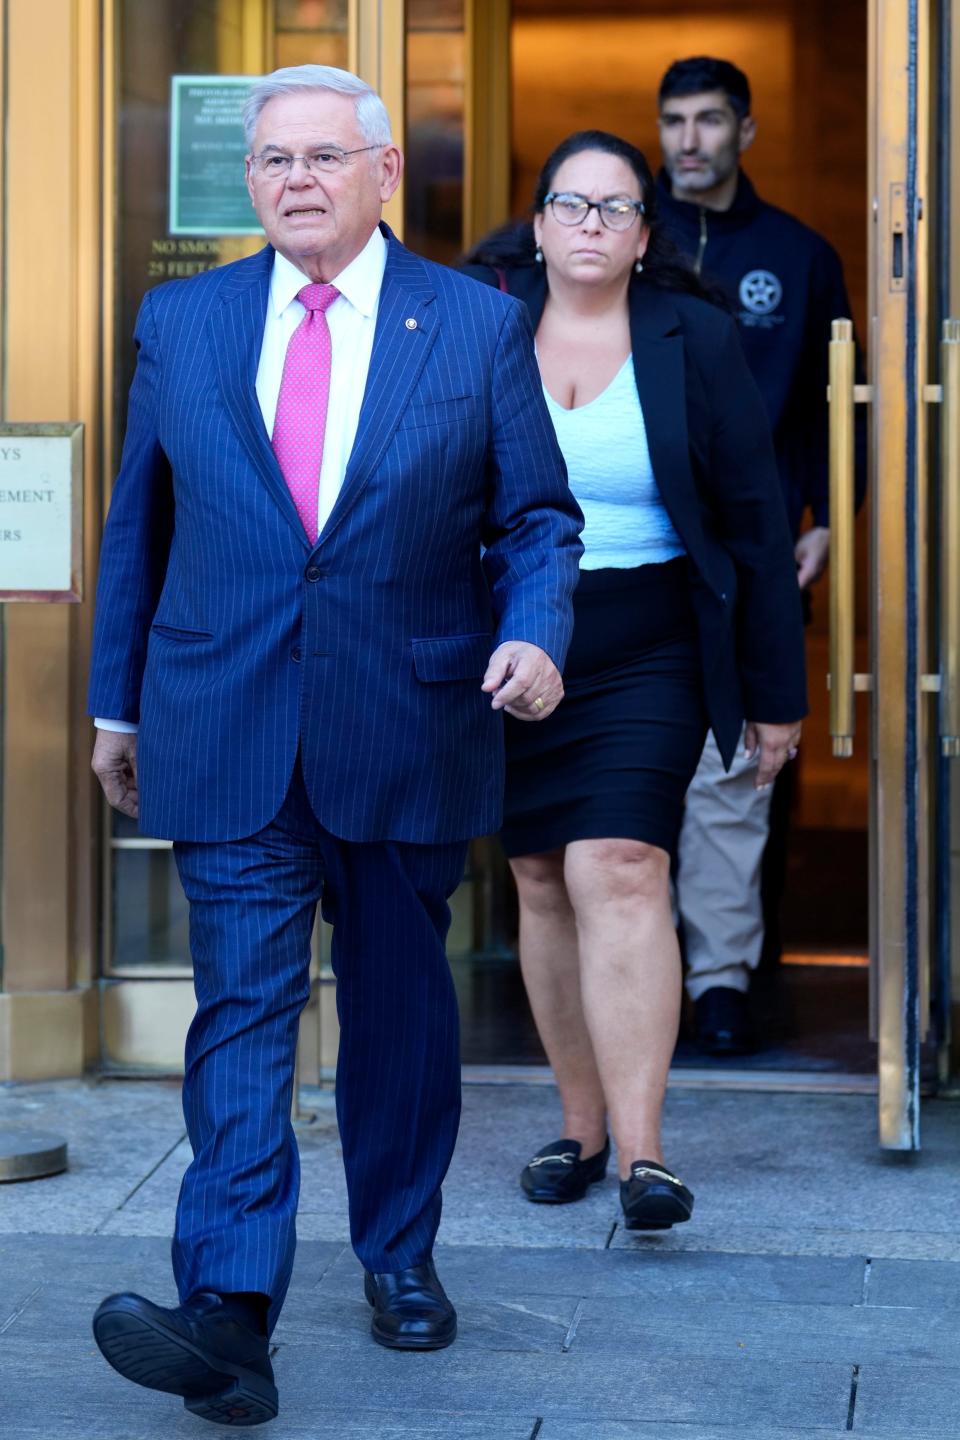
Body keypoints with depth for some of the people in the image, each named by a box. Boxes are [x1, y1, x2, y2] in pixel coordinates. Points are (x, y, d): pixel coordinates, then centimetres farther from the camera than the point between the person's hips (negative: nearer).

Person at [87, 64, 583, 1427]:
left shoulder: (480, 326, 2)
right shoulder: (180, 321, 7)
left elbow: (538, 515, 5)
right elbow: (138, 522, 12)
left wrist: (535, 635, -14)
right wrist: (117, 699, 13)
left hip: (408, 733, 0)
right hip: (226, 737, 0)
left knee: (401, 1002, 13)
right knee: (243, 1007, -10)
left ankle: (400, 1255, 32)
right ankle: (229, 1314, -17)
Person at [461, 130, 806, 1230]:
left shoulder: (693, 341, 0)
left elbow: (753, 520, 3)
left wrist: (775, 695, 3)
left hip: (645, 659, -2)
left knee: (620, 871, -15)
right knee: (543, 882, 7)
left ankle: (641, 1152, -16)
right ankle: (580, 1124, 19)